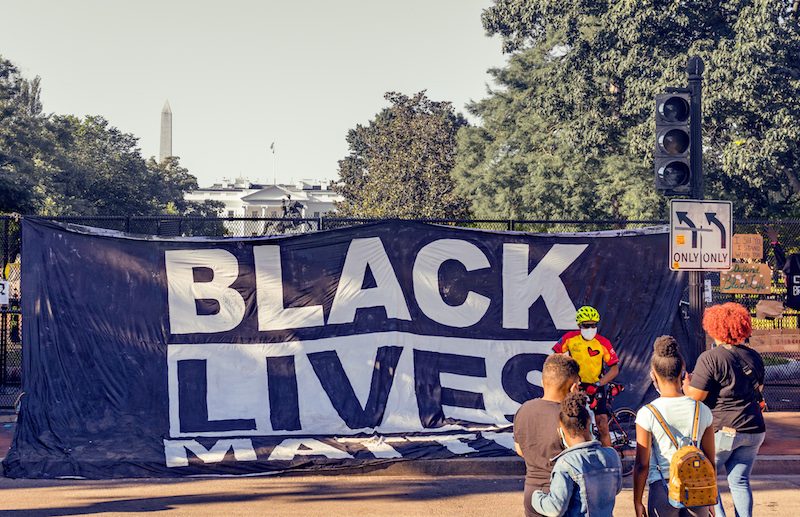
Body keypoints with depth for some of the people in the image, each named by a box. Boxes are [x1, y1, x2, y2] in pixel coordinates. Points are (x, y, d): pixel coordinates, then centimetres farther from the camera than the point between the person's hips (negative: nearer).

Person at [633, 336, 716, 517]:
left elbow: (641, 465, -6)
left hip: (662, 489, -2)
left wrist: (637, 502, 5)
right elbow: (710, 461, 7)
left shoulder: (647, 414, -9)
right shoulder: (702, 411, -1)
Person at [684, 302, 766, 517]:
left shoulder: (710, 359, -13)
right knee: (740, 482, 10)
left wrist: (686, 384, 6)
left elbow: (696, 396, -14)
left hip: (722, 429, -6)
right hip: (753, 429, 6)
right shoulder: (753, 357, 8)